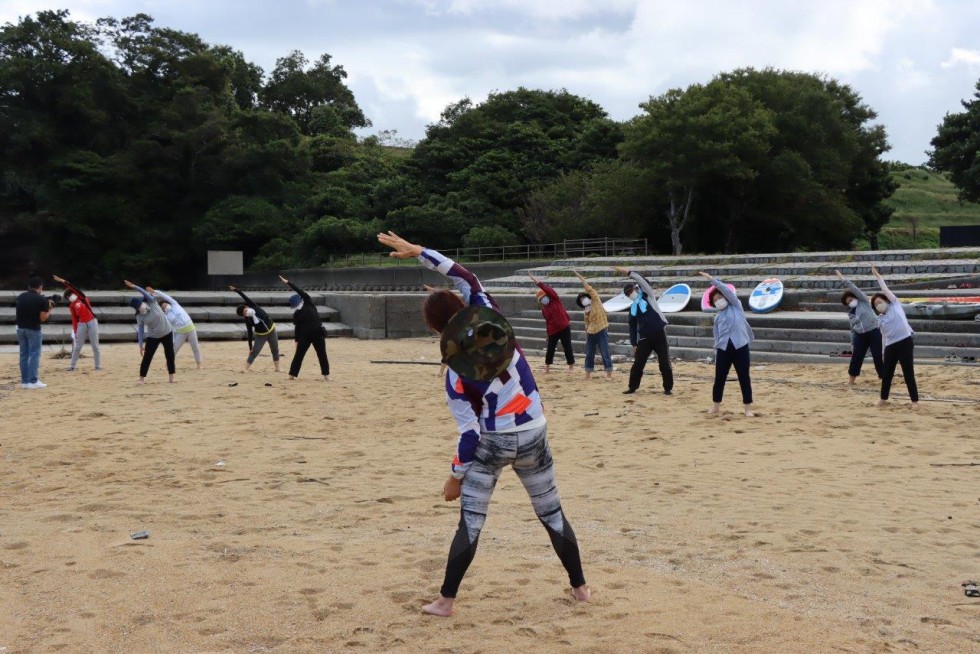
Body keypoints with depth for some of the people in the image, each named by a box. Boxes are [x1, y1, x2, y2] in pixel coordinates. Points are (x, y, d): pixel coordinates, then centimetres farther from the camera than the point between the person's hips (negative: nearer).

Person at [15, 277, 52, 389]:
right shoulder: (41, 299, -11)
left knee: (23, 355, 10)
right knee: (34, 355, -1)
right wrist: (49, 309, 5)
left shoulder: (20, 297, 6)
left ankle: (24, 381, 12)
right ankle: (33, 381, -4)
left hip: (21, 329, 5)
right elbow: (42, 318, -12)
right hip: (33, 330, -5)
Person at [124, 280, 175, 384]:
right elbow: (140, 330, -7)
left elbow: (146, 293, -31)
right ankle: (141, 378, 2)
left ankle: (171, 376, 19)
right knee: (147, 357, -5)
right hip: (153, 336, 0)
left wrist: (134, 286, -41)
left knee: (170, 355, 6)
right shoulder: (139, 317, -12)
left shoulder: (152, 303, -16)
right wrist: (141, 344, -12)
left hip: (167, 333, 0)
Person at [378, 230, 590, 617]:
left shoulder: (455, 373, -17)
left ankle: (446, 600, 7)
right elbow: (467, 279, -1)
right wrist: (418, 252, 2)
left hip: (492, 443, -3)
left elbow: (470, 431, -17)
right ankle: (580, 587, 25)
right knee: (552, 513, 16)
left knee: (470, 522, 4)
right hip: (533, 436, 4)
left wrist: (456, 476, -5)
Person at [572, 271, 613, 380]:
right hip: (591, 333, 6)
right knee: (589, 354, 8)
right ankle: (587, 375, 14)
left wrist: (580, 277, -6)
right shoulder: (585, 312, 13)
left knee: (605, 353, -6)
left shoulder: (596, 301, -1)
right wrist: (587, 336, 12)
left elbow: (589, 289, -8)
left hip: (601, 331, -6)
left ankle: (609, 375, -5)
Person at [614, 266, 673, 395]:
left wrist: (628, 272, -17)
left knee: (665, 364, -1)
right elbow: (633, 327, 16)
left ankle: (668, 388, 10)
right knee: (638, 364, 3)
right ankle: (632, 387, 15)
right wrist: (634, 344, 10)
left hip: (659, 335, -4)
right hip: (644, 338, 4)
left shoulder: (648, 296, 2)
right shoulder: (633, 308, 13)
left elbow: (644, 281, -14)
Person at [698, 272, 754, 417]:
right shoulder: (718, 317, 16)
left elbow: (726, 290, -5)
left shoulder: (736, 305, 8)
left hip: (740, 347, -4)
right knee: (719, 378, 6)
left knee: (744, 378, 0)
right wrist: (716, 353, 10)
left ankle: (748, 408, 4)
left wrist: (712, 279, -4)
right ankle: (716, 406, 20)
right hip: (723, 349, 4)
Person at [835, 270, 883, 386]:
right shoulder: (850, 313, 11)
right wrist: (853, 344, 13)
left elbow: (854, 289, -14)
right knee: (856, 357, 3)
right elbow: (853, 329, 16)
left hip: (874, 331, -5)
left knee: (878, 356, -5)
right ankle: (851, 381, 12)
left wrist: (843, 279, -20)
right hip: (860, 335, 5)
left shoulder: (864, 301, -2)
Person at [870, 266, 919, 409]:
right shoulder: (880, 319, 15)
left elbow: (885, 289, 1)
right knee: (886, 373, 9)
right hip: (890, 346, 5)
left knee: (909, 373, -3)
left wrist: (878, 276, 6)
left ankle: (915, 401, 3)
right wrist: (883, 351, 15)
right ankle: (883, 398, 25)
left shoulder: (895, 305, 5)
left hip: (905, 342, -5)